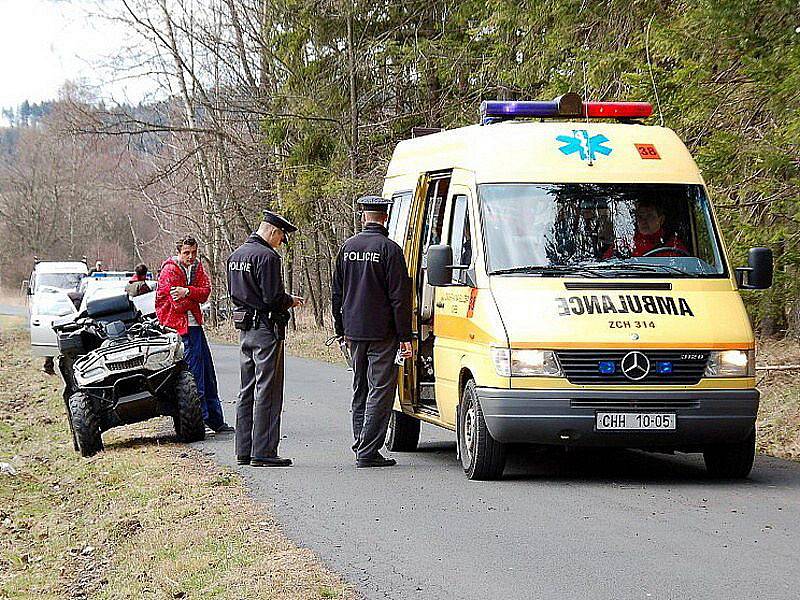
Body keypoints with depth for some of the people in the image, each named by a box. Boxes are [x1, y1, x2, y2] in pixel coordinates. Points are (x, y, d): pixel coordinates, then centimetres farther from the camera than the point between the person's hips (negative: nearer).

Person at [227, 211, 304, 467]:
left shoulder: (236, 255, 13)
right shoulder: (267, 256, -16)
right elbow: (273, 297, -20)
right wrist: (291, 301, 0)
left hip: (245, 329, 9)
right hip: (267, 330, -9)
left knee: (247, 390, 13)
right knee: (267, 392, -6)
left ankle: (244, 451, 15)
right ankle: (263, 453, -7)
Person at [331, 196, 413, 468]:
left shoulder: (348, 247, 8)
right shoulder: (389, 249, -10)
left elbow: (336, 293, 14)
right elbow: (399, 297, -12)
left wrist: (341, 330, 23)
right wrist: (405, 336, -9)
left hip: (354, 332, 6)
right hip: (381, 333, -6)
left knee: (360, 390, 17)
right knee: (381, 390, -4)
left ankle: (360, 445, 21)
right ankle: (368, 452, -9)